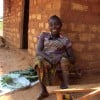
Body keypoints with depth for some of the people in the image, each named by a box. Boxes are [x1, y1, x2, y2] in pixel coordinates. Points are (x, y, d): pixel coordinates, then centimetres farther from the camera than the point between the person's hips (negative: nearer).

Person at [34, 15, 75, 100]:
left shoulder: (65, 40, 0)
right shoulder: (44, 36, 3)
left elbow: (73, 60, -1)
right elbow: (38, 51, -10)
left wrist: (63, 55, -22)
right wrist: (50, 59, -27)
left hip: (60, 64, 0)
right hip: (46, 62, 1)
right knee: (38, 59, -31)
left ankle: (65, 89, -20)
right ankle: (44, 90, -17)